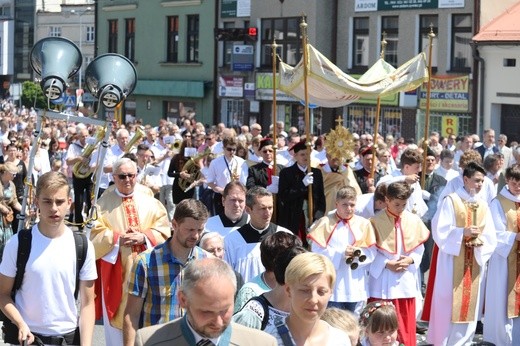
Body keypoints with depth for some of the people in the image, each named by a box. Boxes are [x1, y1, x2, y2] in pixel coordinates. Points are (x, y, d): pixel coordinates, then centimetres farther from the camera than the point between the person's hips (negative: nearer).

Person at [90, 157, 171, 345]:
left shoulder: (149, 200, 5)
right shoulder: (104, 203, 1)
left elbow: (163, 229, 1)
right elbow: (96, 235, -4)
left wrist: (144, 237, -16)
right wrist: (118, 239, -19)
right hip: (117, 270, -1)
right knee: (118, 314, 3)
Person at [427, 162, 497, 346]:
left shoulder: (483, 205, 9)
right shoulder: (451, 201, -6)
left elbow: (490, 237, 7)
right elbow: (440, 230, -10)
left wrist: (480, 241, -13)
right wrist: (463, 232, -21)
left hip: (475, 261, 5)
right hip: (453, 260, -5)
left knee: (470, 303, 7)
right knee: (449, 302, -4)